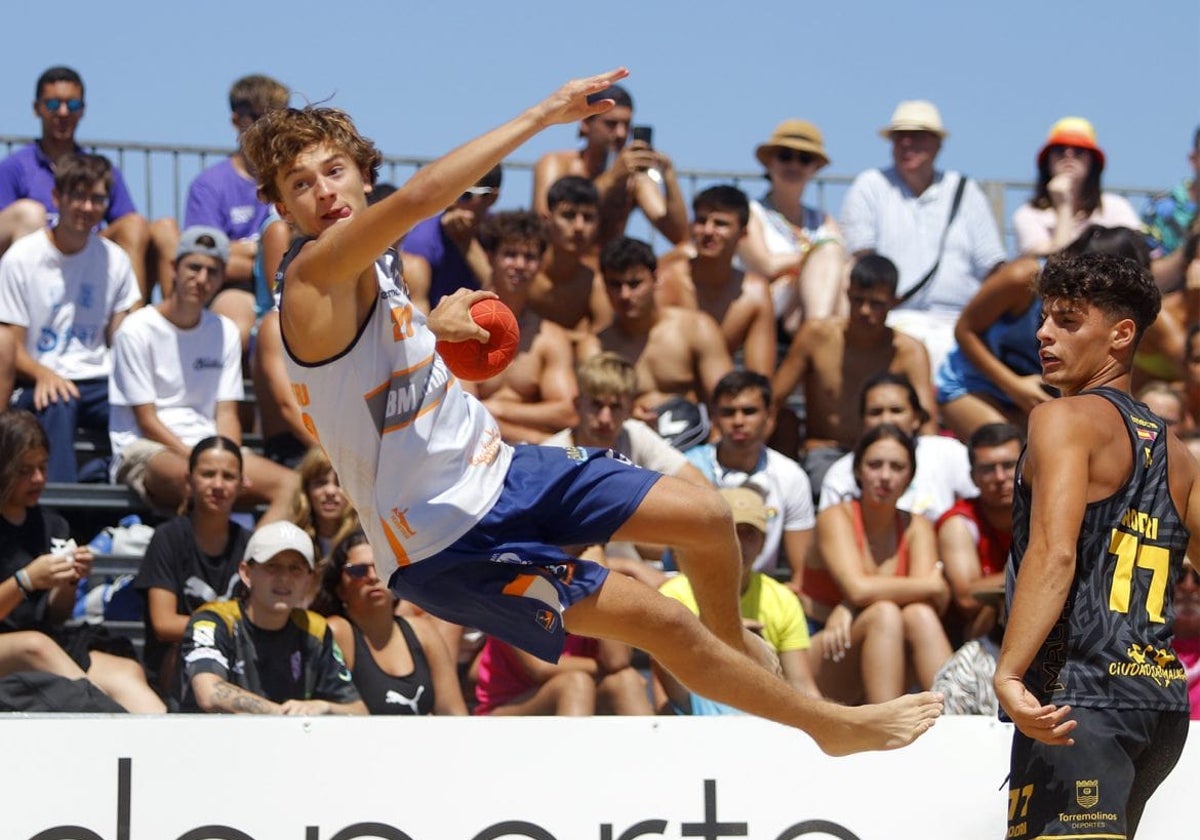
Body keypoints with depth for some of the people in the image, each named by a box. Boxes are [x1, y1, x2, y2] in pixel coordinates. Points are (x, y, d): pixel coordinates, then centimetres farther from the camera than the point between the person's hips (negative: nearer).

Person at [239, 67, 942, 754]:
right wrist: (541, 117, -37)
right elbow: (423, 197, -39)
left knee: (706, 516, 5)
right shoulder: (315, 278, -22)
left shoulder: (368, 270, 7)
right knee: (663, 622, -7)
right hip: (450, 542, -9)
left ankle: (731, 643, 36)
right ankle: (835, 725, 11)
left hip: (494, 468, 9)